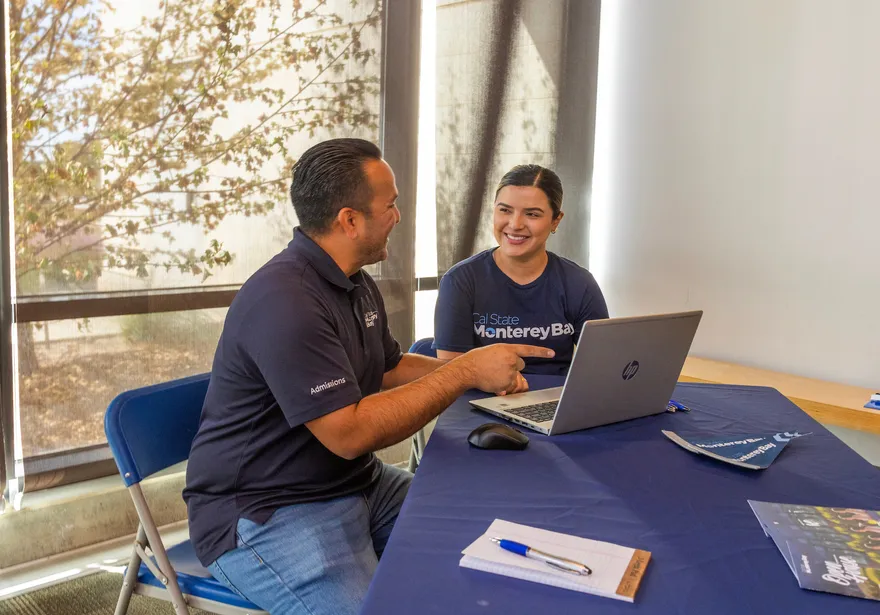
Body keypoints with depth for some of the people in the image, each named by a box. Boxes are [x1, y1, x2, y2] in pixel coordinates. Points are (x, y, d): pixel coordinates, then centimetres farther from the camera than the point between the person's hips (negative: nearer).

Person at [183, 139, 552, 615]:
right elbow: (349, 433, -27)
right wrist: (465, 372, -21)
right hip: (267, 513, -9)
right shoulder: (284, 302, -25)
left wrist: (478, 371, 5)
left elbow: (389, 368, 20)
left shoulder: (356, 284, 9)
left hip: (357, 482, 9)